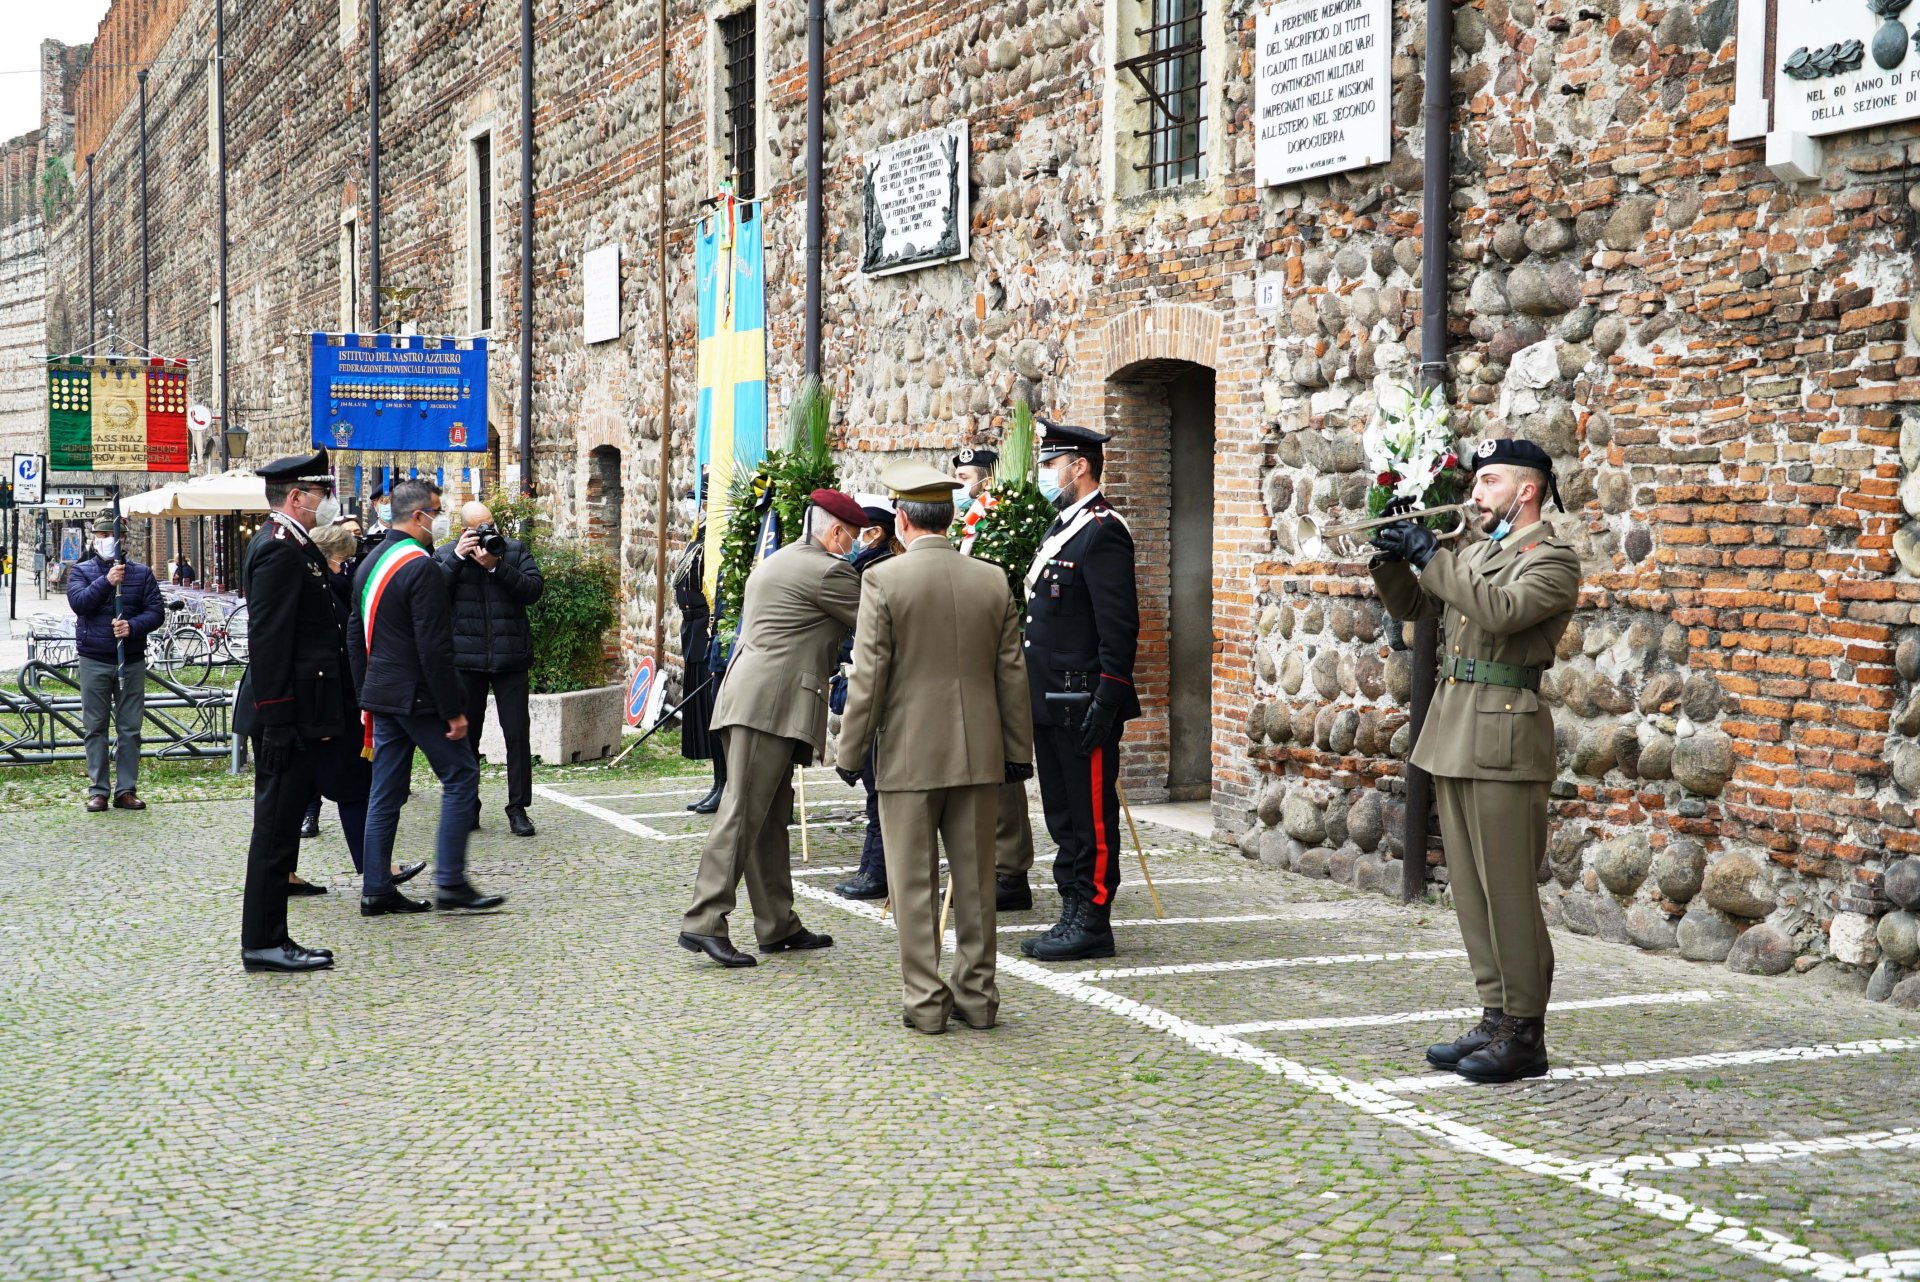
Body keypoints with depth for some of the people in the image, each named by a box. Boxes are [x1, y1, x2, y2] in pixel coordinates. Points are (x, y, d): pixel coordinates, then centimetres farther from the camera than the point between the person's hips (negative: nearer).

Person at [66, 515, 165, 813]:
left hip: (132, 661, 1)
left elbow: (156, 610, 1)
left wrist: (132, 626, -16)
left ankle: (126, 790, 8)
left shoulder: (141, 573, 8)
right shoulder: (81, 571, 6)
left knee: (130, 729, 2)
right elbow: (78, 601, -12)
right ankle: (98, 790, 7)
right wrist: (106, 581, -21)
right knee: (95, 728, 2)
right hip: (94, 661, -1)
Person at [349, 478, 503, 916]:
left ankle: (376, 889, 12)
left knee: (386, 791, 11)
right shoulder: (421, 568, -17)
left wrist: (366, 696, 22)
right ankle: (450, 882, -2)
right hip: (417, 696, -9)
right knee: (461, 776, 0)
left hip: (382, 695, 9)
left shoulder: (370, 564, 13)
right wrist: (453, 710, -16)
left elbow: (355, 636, 18)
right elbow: (433, 648, -20)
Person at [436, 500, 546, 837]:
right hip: (464, 658, 0)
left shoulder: (514, 550, 6)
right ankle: (467, 806, 18)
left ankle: (518, 808, 5)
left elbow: (534, 589, -7)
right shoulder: (446, 556, 6)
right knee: (465, 735, 8)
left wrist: (496, 567, -15)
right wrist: (457, 557, -13)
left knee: (518, 733, -1)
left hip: (510, 658, 0)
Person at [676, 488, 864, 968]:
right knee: (743, 812, -12)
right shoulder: (827, 570, -7)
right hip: (771, 703, -10)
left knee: (771, 817, 11)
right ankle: (704, 922, -14)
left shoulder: (772, 564, 23)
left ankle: (778, 925, 15)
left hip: (748, 702, 10)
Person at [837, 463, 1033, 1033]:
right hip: (979, 755, 4)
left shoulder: (883, 580, -9)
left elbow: (869, 676, -10)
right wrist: (1018, 750, 14)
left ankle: (925, 1000, 7)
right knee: (975, 879, 12)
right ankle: (977, 994, 18)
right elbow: (1012, 674, 6)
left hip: (908, 756, -4)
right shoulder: (993, 580, 3)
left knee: (914, 883, 4)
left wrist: (851, 752, -1)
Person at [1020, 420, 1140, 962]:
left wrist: (1104, 701, -22)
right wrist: (1033, 697, 20)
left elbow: (1119, 627, -19)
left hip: (1083, 707, -10)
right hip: (1052, 706, 10)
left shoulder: (1103, 532, -13)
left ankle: (1092, 924, 3)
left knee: (1092, 816, -2)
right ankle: (1073, 916, 21)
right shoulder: (1060, 528, 17)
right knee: (1064, 816, 14)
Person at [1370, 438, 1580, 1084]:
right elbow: (1411, 604, 23)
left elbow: (1501, 612, -23)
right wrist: (1393, 558, 4)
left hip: (1502, 737, -8)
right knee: (1471, 887, 10)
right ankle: (1496, 1017, 18)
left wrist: (1432, 556, -18)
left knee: (1507, 891, -5)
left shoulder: (1553, 558, -6)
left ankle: (1525, 1035, 2)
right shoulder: (1476, 553, 19)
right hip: (1453, 732, 8)